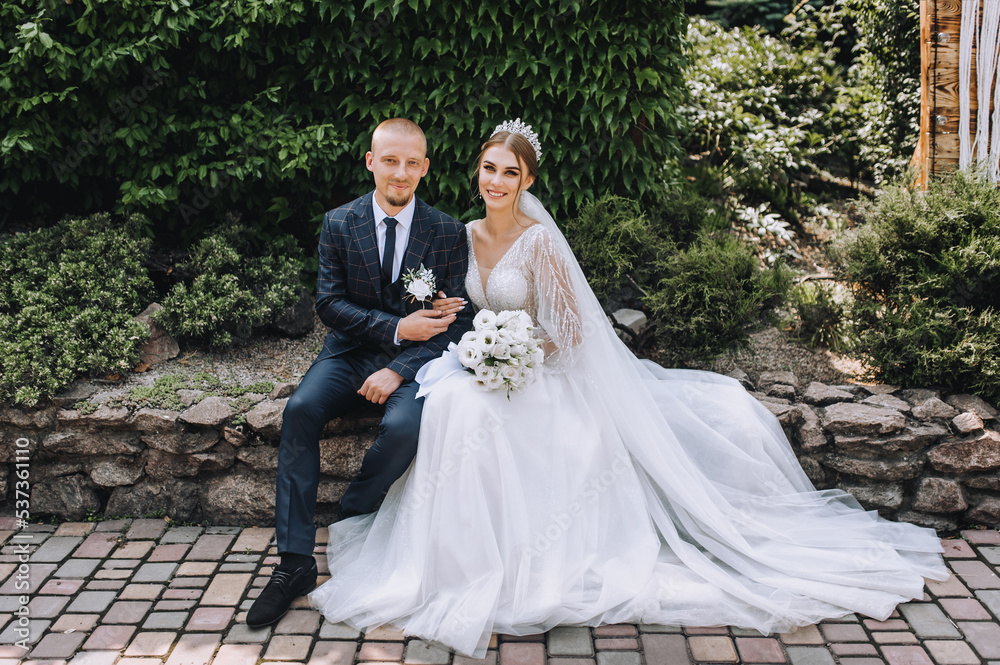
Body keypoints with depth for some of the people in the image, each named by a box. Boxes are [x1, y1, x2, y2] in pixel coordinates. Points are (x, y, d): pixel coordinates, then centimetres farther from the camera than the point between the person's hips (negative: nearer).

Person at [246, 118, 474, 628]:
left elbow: (458, 320, -4)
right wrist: (396, 328, -16)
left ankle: (348, 522, -3)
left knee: (403, 426, -32)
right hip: (349, 352, 2)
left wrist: (399, 369, -17)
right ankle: (295, 562, -21)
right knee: (300, 409, -26)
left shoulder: (448, 233, -2)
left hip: (416, 359, -1)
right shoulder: (338, 224, 2)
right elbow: (329, 303, -2)